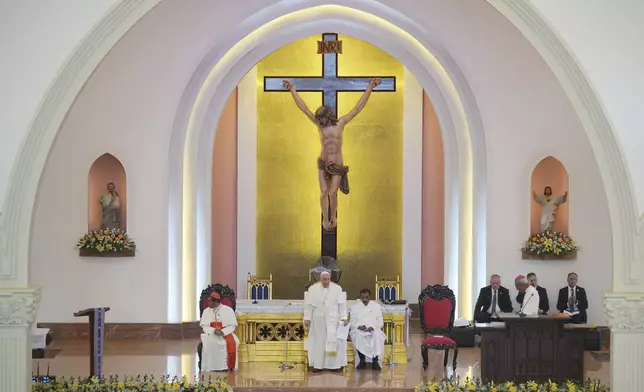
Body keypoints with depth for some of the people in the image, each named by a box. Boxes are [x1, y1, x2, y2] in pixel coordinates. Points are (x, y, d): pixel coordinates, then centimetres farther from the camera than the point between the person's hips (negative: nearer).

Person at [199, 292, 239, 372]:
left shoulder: (228, 310, -1)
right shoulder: (206, 311, 6)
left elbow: (232, 326, -3)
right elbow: (205, 327, 3)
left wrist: (222, 332, -22)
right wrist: (214, 331, -18)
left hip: (226, 333, -1)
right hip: (211, 334, 1)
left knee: (231, 342, -34)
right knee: (209, 343, -34)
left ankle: (229, 366, -23)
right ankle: (212, 367, -30)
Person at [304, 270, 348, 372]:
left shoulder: (337, 289, -2)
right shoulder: (312, 289, 0)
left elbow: (342, 304, -4)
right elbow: (308, 305, 0)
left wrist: (344, 318, -9)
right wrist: (307, 318, -4)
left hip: (333, 319, -1)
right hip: (318, 320, 1)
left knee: (333, 340, -6)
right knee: (319, 341, 4)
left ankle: (334, 364, -3)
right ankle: (318, 365, 7)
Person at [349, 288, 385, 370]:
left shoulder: (376, 306, 11)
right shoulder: (355, 307, 11)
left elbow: (380, 322, 5)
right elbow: (352, 323, 6)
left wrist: (372, 327, -15)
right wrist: (359, 327, -16)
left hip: (373, 330, 0)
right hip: (359, 330, 0)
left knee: (377, 334, -36)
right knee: (358, 335, -37)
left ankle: (375, 361, -32)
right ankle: (362, 360, -28)